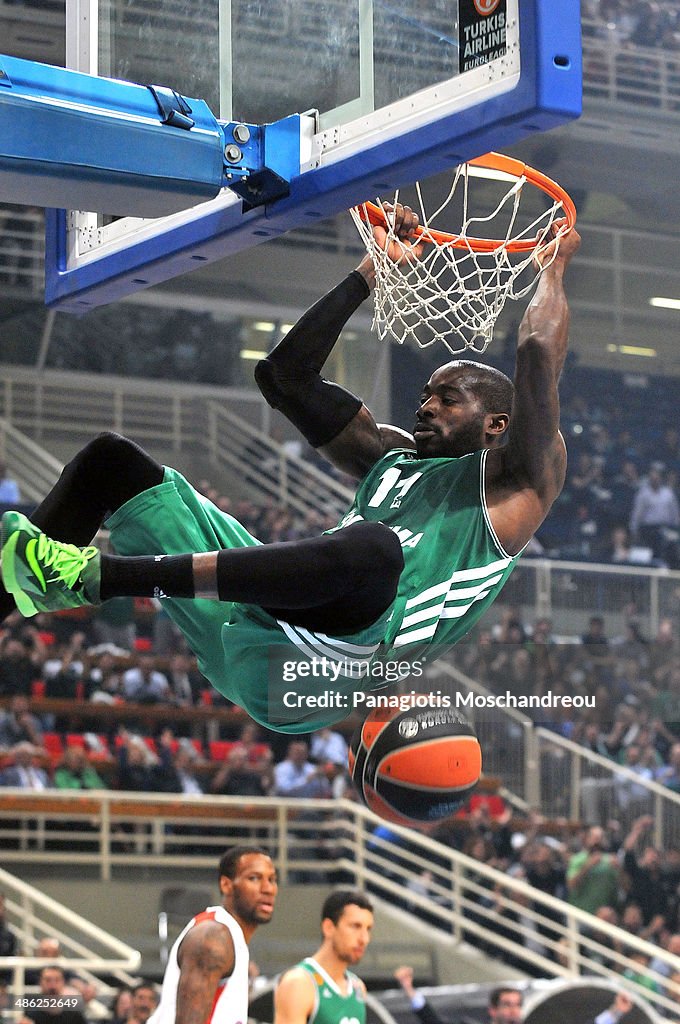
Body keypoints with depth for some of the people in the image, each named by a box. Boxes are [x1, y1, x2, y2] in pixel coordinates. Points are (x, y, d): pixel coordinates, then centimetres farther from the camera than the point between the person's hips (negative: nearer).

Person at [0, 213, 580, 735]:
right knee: (111, 459, 13)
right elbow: (287, 374, 30)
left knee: (372, 545, -43)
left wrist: (554, 266, 16)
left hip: (313, 673, -8)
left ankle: (99, 576, -48)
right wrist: (376, 268, 31)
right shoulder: (394, 459, 32)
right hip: (254, 634, 8)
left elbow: (539, 353, -1)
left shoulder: (505, 484, 11)